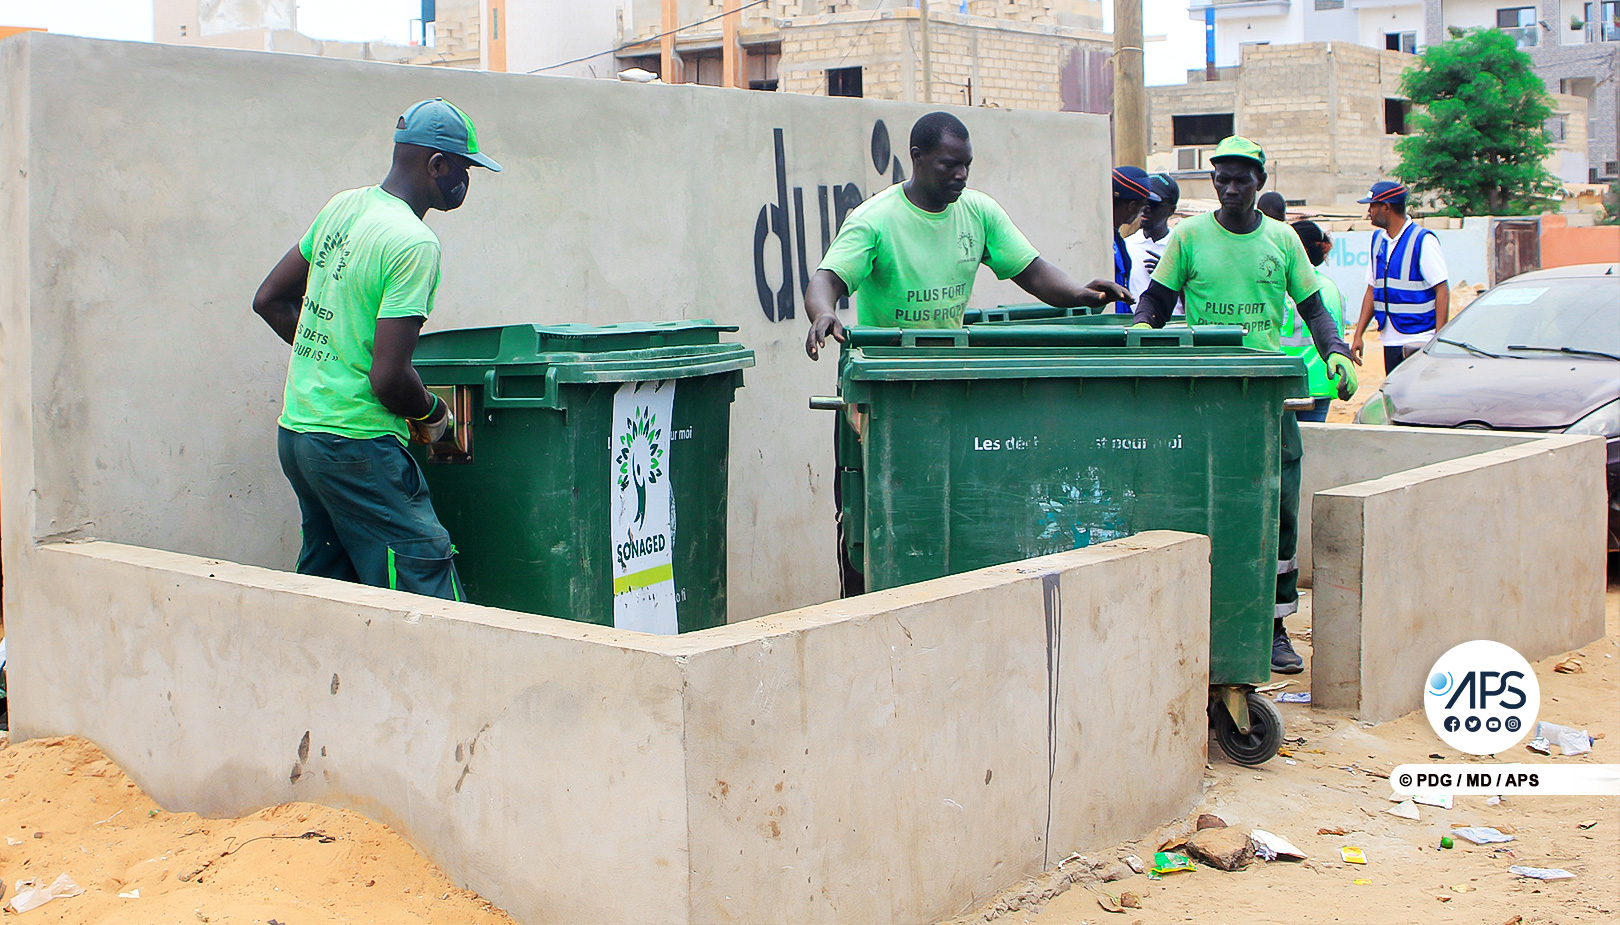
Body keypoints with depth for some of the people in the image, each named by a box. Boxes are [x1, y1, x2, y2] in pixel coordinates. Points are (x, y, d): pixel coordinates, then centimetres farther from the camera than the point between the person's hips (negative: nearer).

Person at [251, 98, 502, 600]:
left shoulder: (342, 206, 8)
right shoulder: (414, 243, -18)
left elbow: (269, 301, 18)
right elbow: (388, 378, -23)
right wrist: (430, 413, -4)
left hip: (294, 430, 9)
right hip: (355, 444, -9)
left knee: (325, 580, 18)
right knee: (424, 575, -7)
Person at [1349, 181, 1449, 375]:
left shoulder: (1423, 241, -8)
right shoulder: (1377, 239, 12)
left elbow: (1442, 290, -11)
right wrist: (1358, 334, 9)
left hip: (1420, 342, -6)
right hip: (1390, 342, 7)